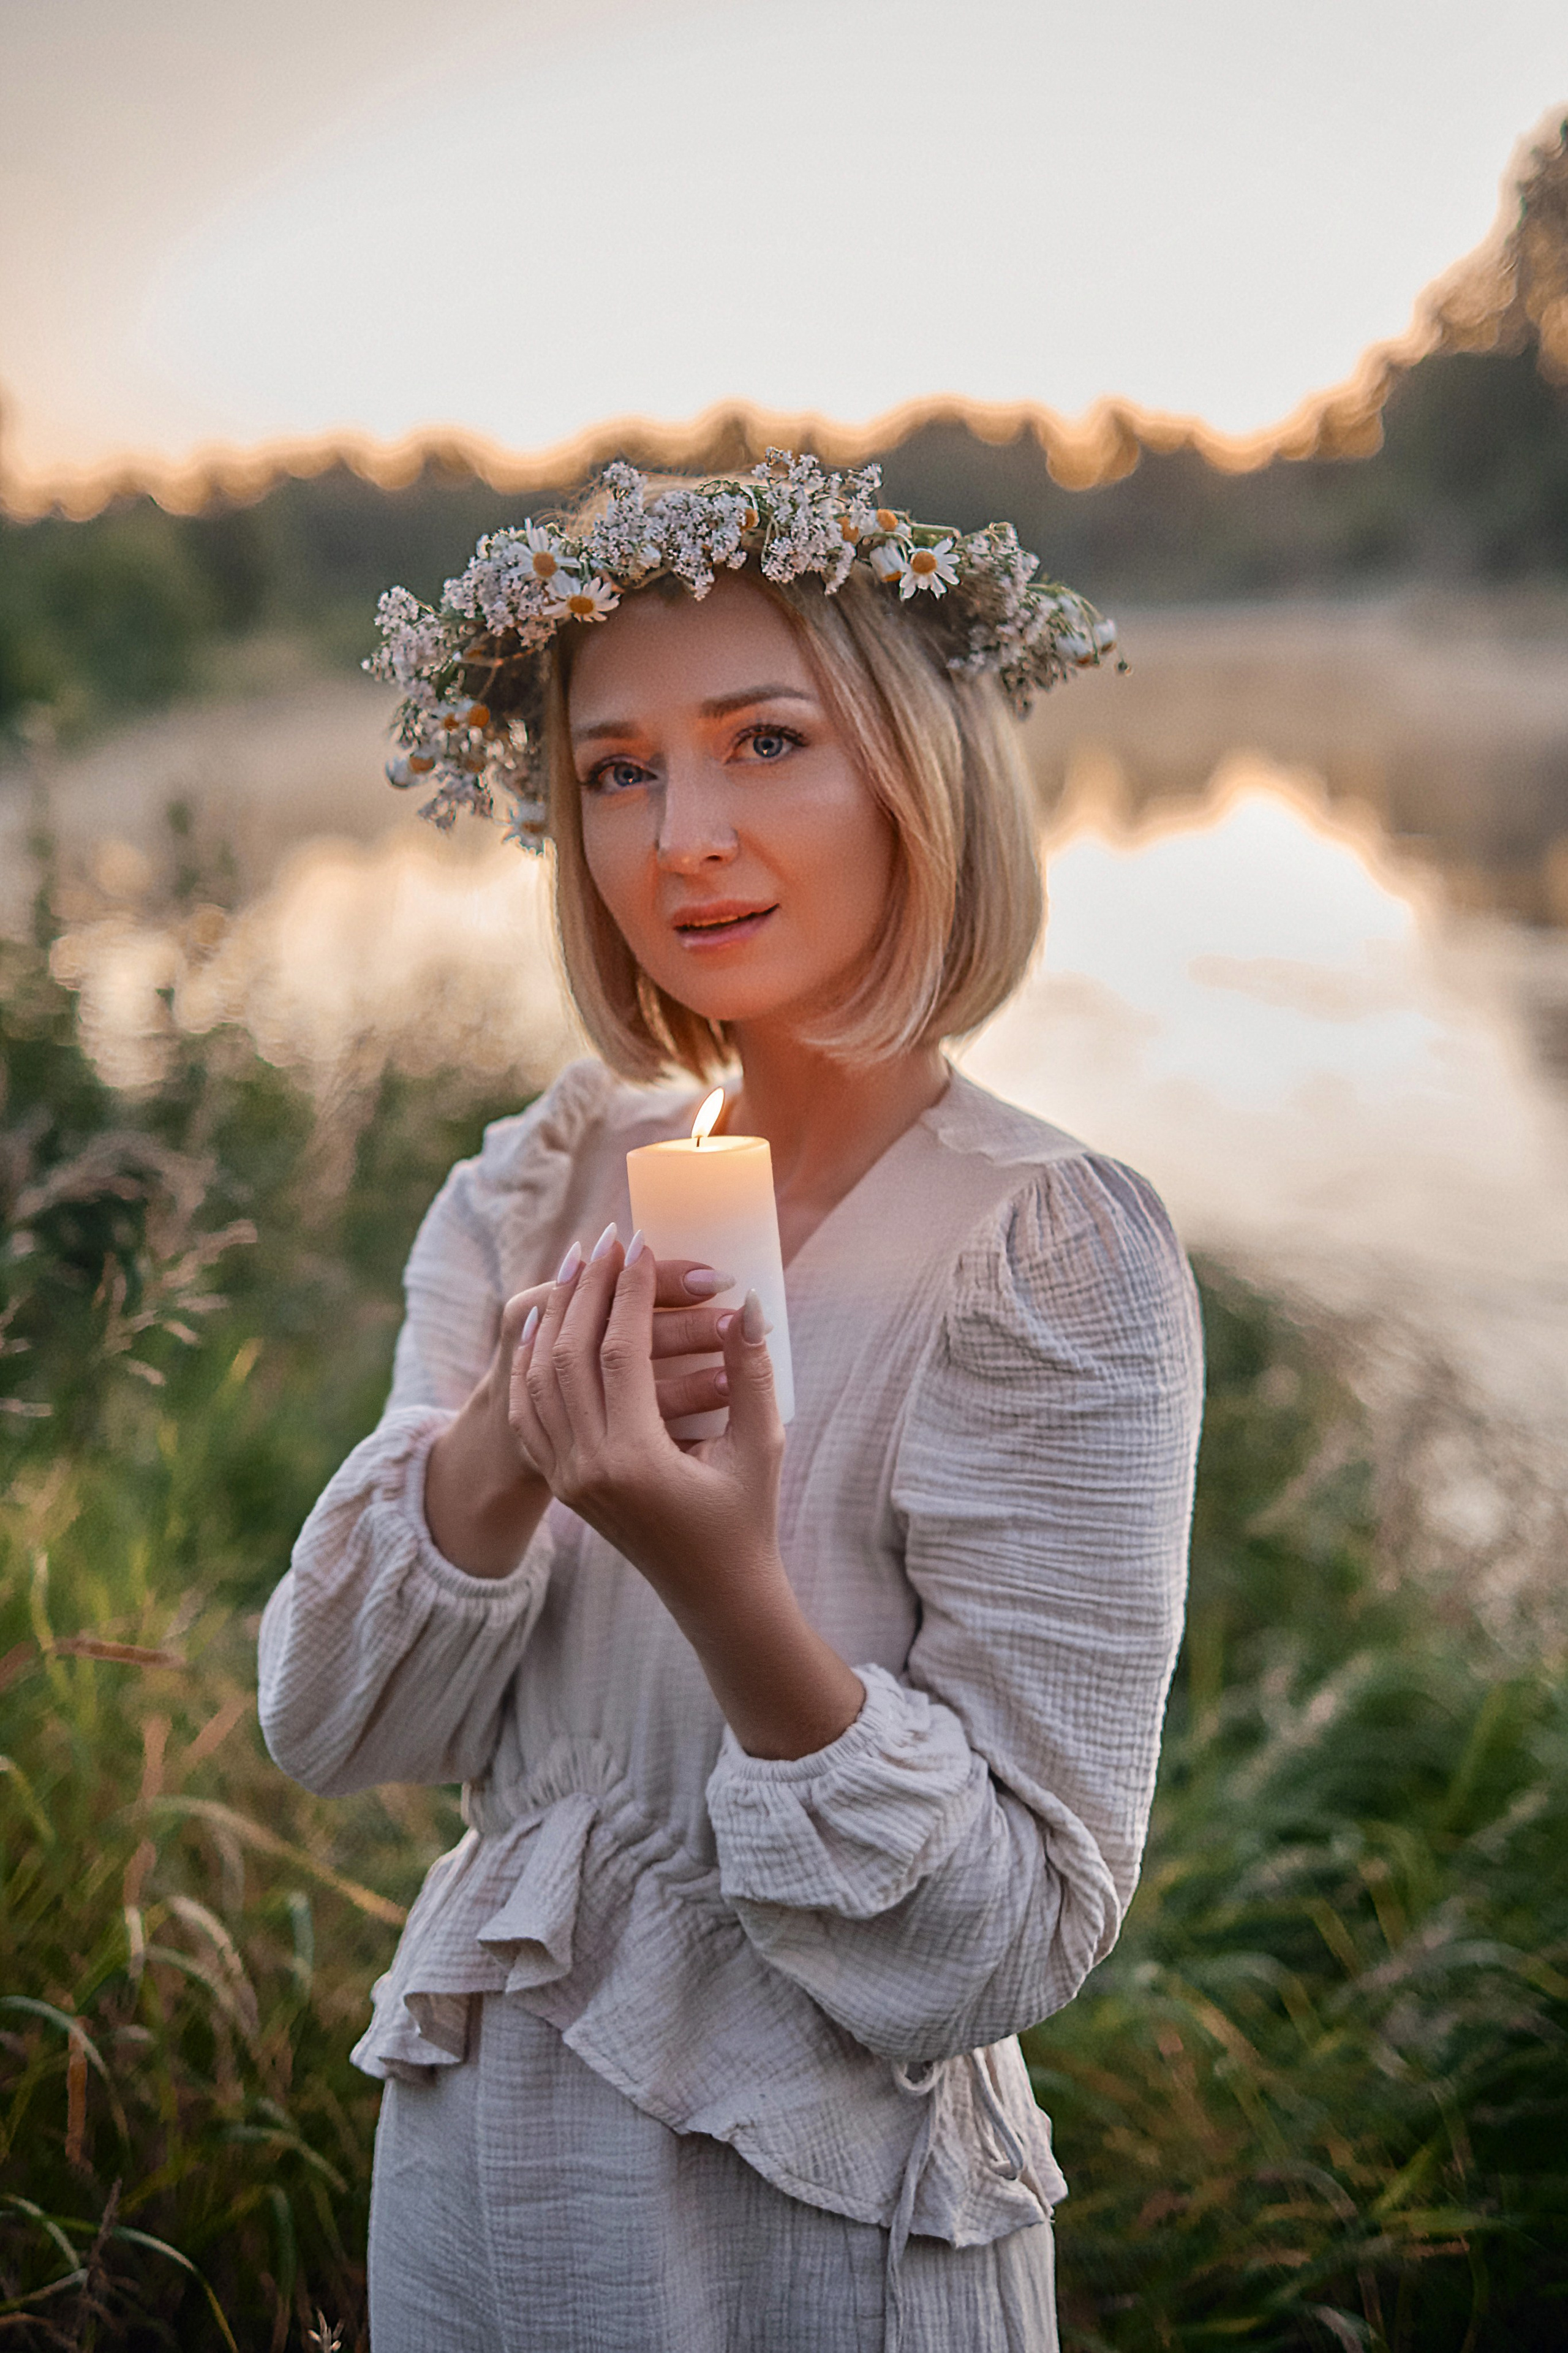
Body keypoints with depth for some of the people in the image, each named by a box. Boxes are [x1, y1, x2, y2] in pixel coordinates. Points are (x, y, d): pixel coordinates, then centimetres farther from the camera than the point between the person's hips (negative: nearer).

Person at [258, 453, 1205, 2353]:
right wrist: (502, 1450, -25)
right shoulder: (548, 1181, -5)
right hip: (469, 2167, 5)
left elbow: (1004, 1945, -19)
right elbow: (327, 1727, -7)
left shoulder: (1057, 1256, -19)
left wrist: (726, 1586, -33)